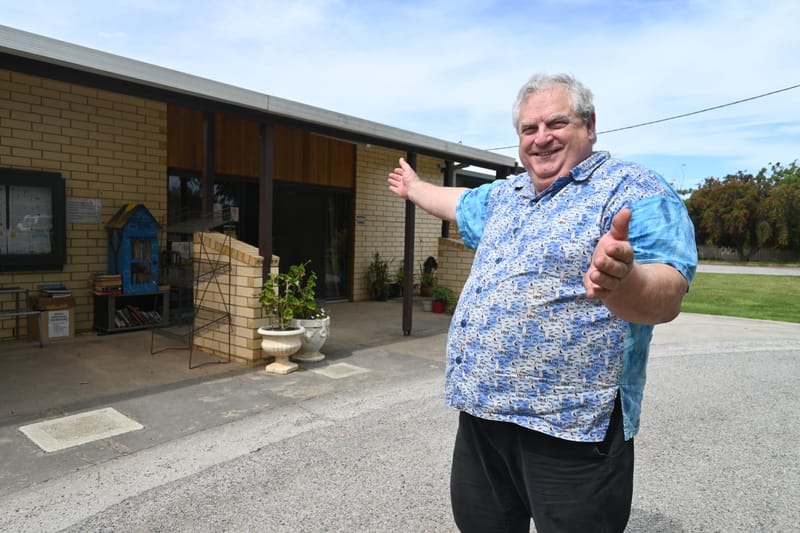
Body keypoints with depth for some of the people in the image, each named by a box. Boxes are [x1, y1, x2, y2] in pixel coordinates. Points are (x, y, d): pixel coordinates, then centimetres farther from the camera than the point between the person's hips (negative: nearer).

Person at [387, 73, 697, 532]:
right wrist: (414, 187, 49)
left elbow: (665, 297, -23)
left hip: (570, 428, -7)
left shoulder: (633, 190, -10)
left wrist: (623, 281, -45)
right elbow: (458, 202, 35)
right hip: (480, 411, 8)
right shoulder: (504, 195, 14)